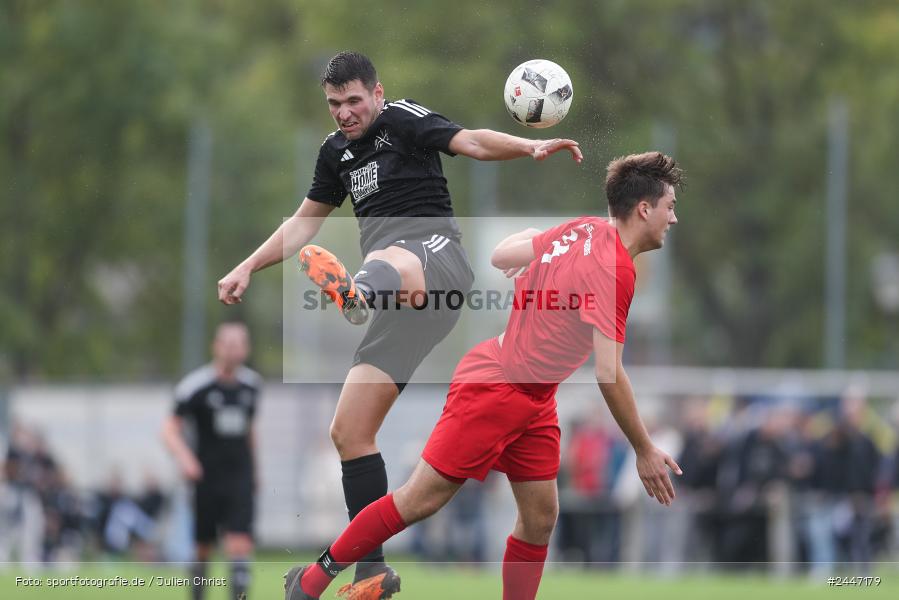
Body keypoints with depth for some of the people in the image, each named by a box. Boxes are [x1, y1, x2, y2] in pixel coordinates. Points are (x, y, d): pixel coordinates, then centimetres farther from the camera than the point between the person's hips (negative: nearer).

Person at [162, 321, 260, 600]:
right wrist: (184, 458, -26)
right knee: (204, 546, 8)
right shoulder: (196, 385, -10)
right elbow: (171, 428, -9)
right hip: (207, 476, -2)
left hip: (239, 475, 2)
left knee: (240, 543, -13)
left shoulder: (251, 384, 6)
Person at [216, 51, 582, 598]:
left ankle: (355, 292, -84)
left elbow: (469, 141, -13)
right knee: (350, 432, 1)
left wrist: (529, 146, -31)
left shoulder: (402, 120, 2)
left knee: (389, 263, -45)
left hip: (434, 254, -8)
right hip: (400, 305, 8)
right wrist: (247, 268, 33)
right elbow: (305, 223, 36)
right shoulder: (337, 152, 23)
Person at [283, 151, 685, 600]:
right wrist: (644, 451, -20)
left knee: (539, 519, 6)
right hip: (494, 389, -9)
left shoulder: (585, 229, 1)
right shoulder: (613, 268, -25)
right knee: (422, 499, -2)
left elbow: (502, 255, 13)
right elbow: (609, 373, -26)